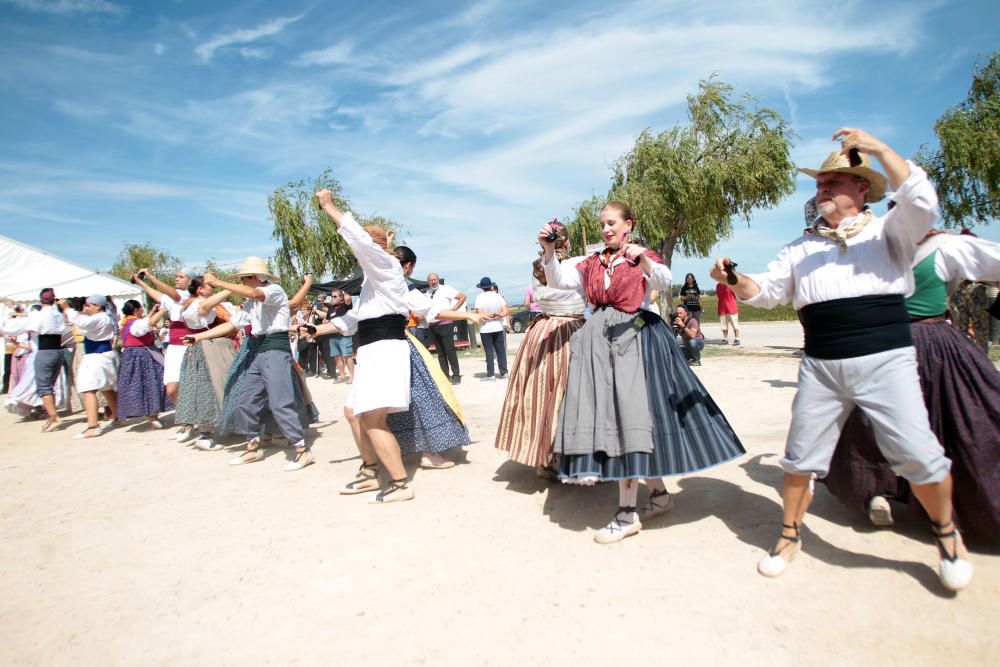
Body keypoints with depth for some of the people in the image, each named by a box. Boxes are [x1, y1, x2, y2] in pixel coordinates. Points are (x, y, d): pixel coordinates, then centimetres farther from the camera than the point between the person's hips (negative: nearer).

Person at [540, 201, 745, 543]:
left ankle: (628, 514, -5)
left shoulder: (644, 257, 5)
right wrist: (548, 250, -11)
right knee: (608, 414, 3)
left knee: (629, 414, -12)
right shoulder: (593, 263, 17)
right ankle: (659, 493, 21)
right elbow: (560, 280, 5)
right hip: (600, 342, 5)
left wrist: (643, 259, -34)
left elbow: (664, 280, -15)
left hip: (635, 339, -5)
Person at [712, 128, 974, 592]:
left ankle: (947, 533, 24)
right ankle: (790, 535, 24)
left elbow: (922, 204, -13)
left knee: (918, 455, -6)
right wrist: (734, 280, -10)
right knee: (801, 456, 5)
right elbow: (767, 292, 10)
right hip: (820, 366, 3)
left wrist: (879, 148, -14)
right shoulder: (802, 248, 16)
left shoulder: (887, 232, 8)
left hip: (886, 359, -2)